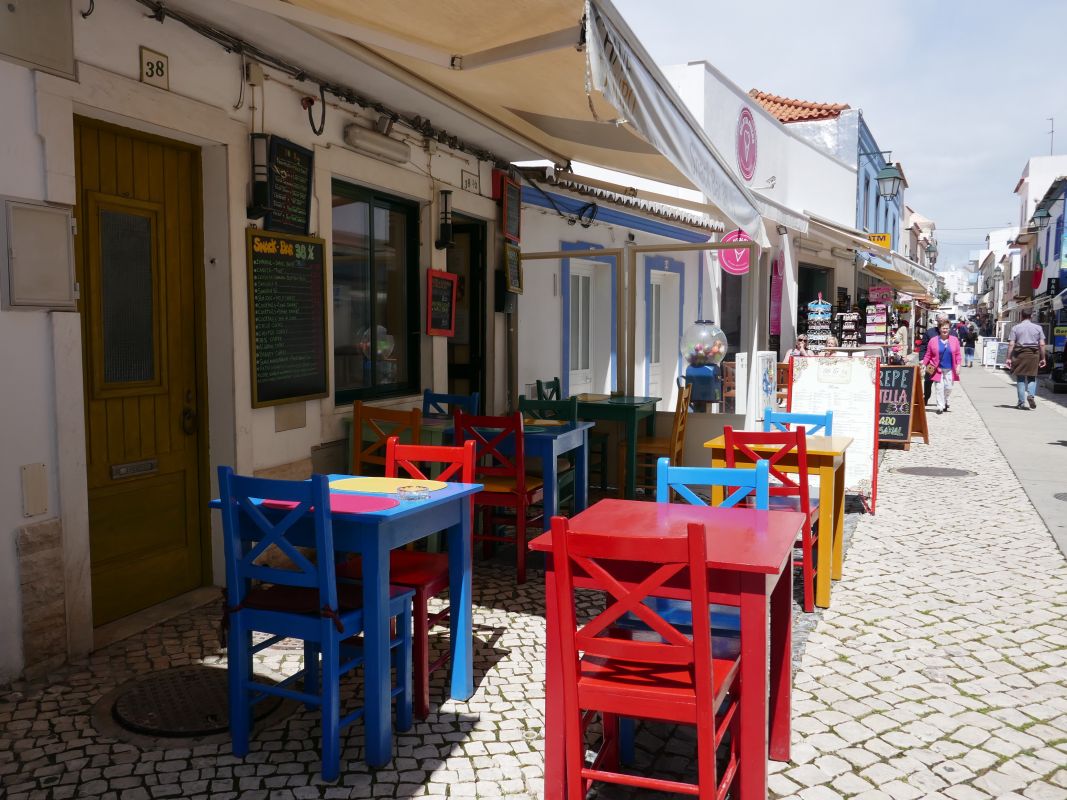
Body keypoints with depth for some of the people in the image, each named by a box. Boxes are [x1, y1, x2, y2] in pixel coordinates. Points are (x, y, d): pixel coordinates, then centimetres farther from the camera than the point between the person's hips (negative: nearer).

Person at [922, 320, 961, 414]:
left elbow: (957, 354, 5)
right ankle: (940, 406, 4)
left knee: (948, 387, 5)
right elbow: (928, 355, 4)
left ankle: (945, 401, 32)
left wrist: (958, 365, -2)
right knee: (939, 387, -3)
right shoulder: (933, 341, 0)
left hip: (949, 369, 1)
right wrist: (924, 364, -1)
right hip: (937, 369, -1)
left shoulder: (954, 340, 4)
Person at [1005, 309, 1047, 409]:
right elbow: (1042, 344, 1)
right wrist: (1043, 358, 7)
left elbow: (1011, 344, -4)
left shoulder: (1015, 328, 1)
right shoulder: (1038, 328, 4)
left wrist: (1008, 358, -2)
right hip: (1033, 355, 0)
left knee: (1020, 378, 6)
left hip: (1019, 354, 0)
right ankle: (1031, 394, -12)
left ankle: (1021, 402, 6)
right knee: (1032, 377, 13)